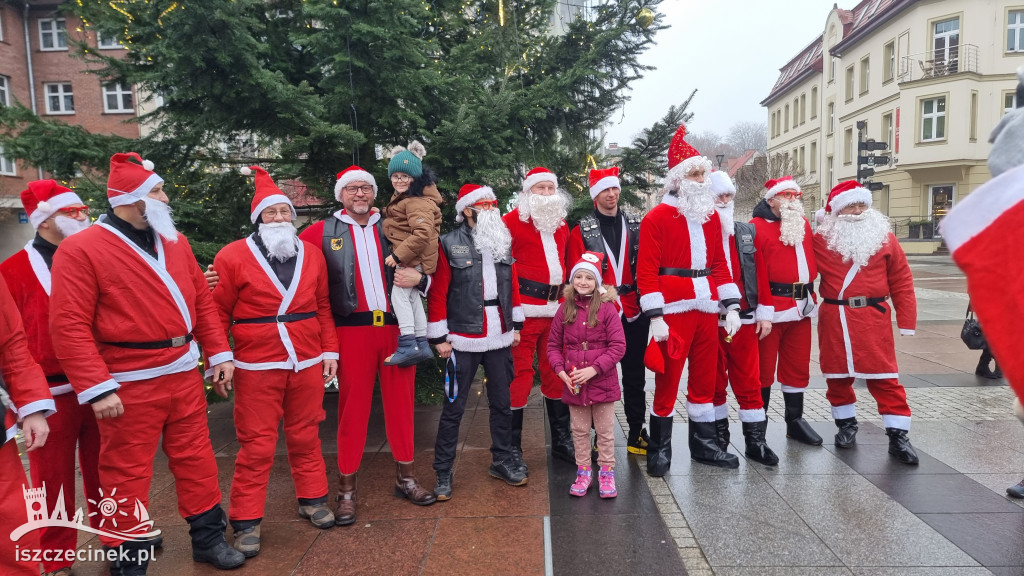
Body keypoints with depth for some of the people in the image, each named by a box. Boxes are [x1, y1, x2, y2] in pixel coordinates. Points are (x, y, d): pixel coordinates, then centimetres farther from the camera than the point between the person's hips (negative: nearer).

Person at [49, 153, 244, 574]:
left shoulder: (175, 242, 11)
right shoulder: (81, 250, -8)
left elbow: (201, 300, 14)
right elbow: (69, 326, -12)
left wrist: (219, 353, 8)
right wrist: (96, 388, -17)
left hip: (183, 373, 6)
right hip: (130, 385, -5)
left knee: (196, 457, 14)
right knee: (127, 473, 6)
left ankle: (208, 537, 30)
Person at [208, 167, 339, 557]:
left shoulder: (312, 256, 7)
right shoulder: (233, 257, -4)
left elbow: (322, 308, 12)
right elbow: (217, 314, -3)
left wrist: (329, 351, 8)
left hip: (308, 365, 3)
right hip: (257, 369, -3)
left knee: (306, 438, 15)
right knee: (256, 446, 4)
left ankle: (312, 499, 32)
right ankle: (246, 521, 18)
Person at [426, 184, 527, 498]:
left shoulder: (503, 242, 10)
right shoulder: (449, 245, -7)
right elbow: (437, 292, -9)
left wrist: (516, 325, 13)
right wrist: (439, 337, -10)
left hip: (500, 338, 5)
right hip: (463, 341, -5)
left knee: (502, 403, 15)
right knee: (453, 408, 3)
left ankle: (502, 461, 32)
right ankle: (443, 472, 16)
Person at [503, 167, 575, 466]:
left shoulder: (561, 223, 16)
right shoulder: (512, 221, -4)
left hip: (556, 308, 6)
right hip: (525, 309, -6)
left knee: (556, 372, 13)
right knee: (520, 373, -3)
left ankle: (561, 440, 26)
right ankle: (512, 447, 10)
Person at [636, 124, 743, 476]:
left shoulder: (711, 216, 14)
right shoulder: (657, 217, -6)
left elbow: (720, 263, 16)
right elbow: (646, 271, -11)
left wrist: (731, 307, 8)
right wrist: (655, 316, -17)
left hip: (707, 309, 6)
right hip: (674, 311, -6)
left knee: (705, 379, 13)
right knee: (667, 381, 1)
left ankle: (704, 444, 27)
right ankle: (659, 450, 15)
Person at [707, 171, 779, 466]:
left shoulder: (748, 233, 10)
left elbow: (761, 273, 8)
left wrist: (764, 313, 4)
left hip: (744, 320, 3)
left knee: (749, 381, 6)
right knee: (714, 381, 10)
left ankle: (755, 440, 15)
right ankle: (718, 436, 24)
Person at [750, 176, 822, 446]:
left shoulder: (804, 224, 14)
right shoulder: (757, 227, -9)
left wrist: (811, 294, 18)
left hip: (802, 307, 7)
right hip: (770, 309, -7)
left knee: (798, 367, 14)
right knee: (763, 368, 4)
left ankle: (795, 421, 27)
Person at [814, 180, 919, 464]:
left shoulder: (884, 238, 4)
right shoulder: (821, 240, 2)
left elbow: (902, 282, 4)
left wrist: (906, 321, 1)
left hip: (873, 317, -1)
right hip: (833, 319, 1)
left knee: (884, 377, -1)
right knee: (837, 375, 11)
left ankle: (898, 436, 9)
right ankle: (846, 425, 29)